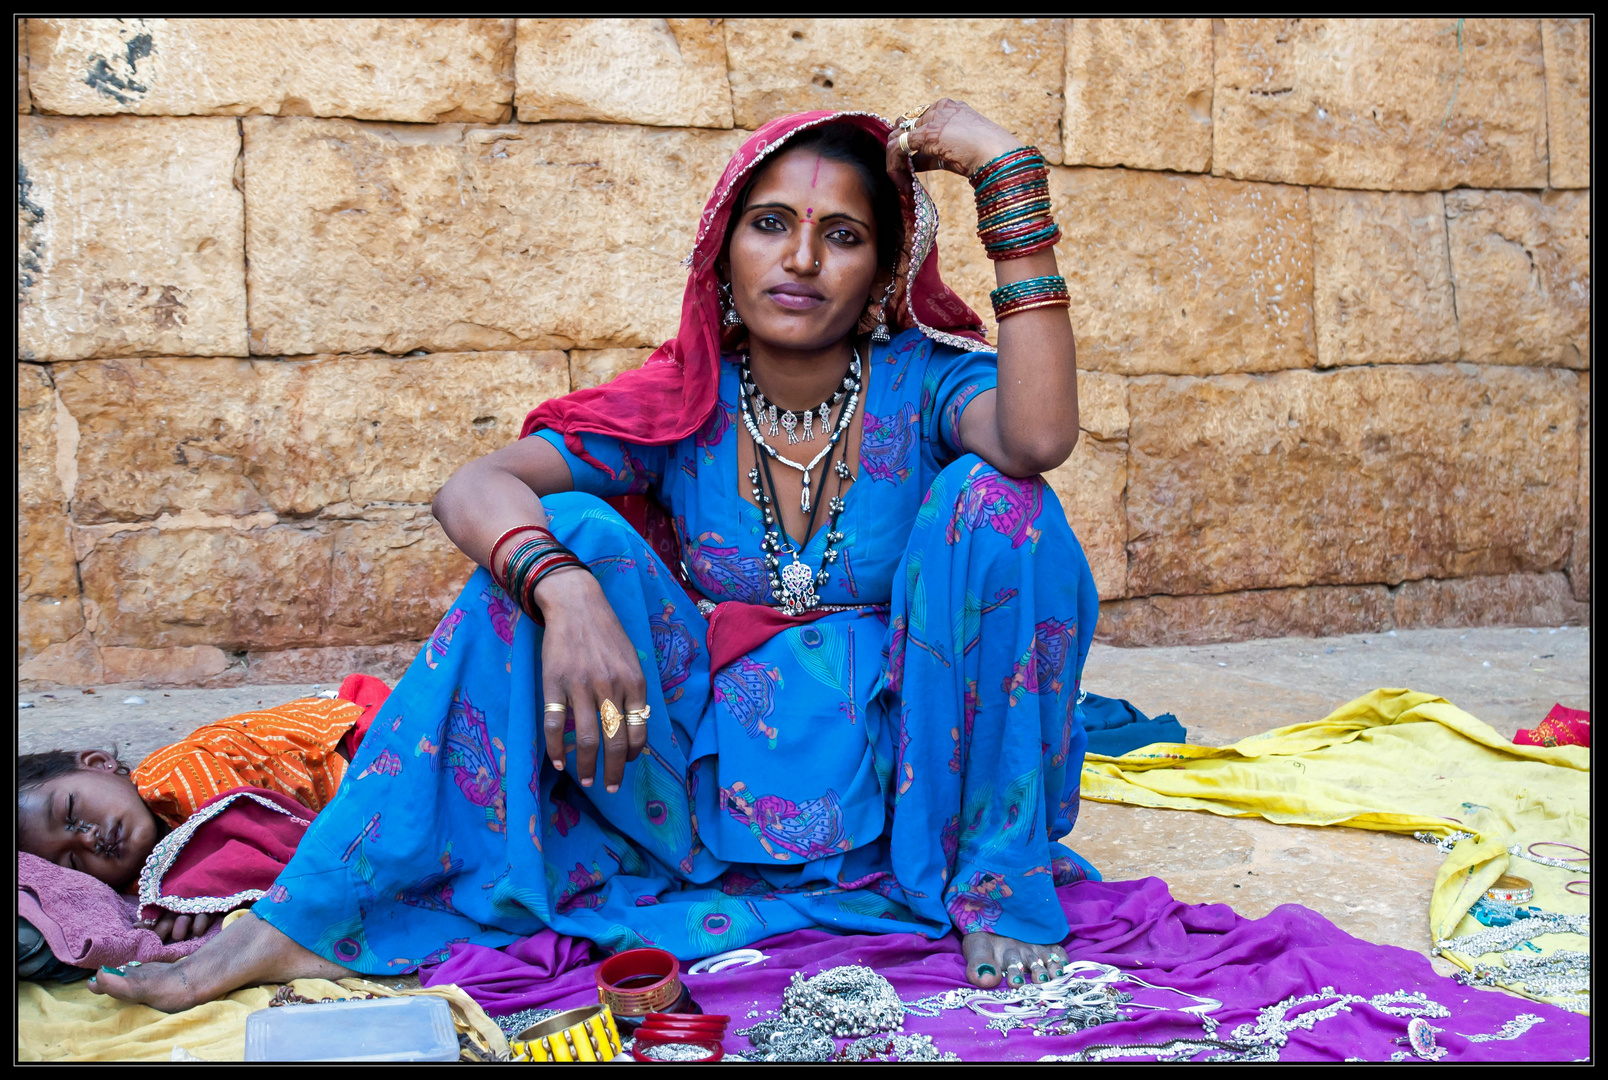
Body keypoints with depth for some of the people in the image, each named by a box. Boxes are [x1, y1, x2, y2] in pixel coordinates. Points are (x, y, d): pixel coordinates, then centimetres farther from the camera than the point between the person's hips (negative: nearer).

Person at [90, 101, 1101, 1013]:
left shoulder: (923, 382, -8)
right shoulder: (684, 406, -3)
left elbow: (1038, 437, -33)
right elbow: (474, 488, -17)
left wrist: (1009, 173, -30)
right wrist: (563, 589, -40)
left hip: (903, 779, -1)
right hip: (709, 780, 1)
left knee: (997, 500, -22)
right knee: (562, 534, -21)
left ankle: (996, 887, -12)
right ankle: (309, 923, -21)